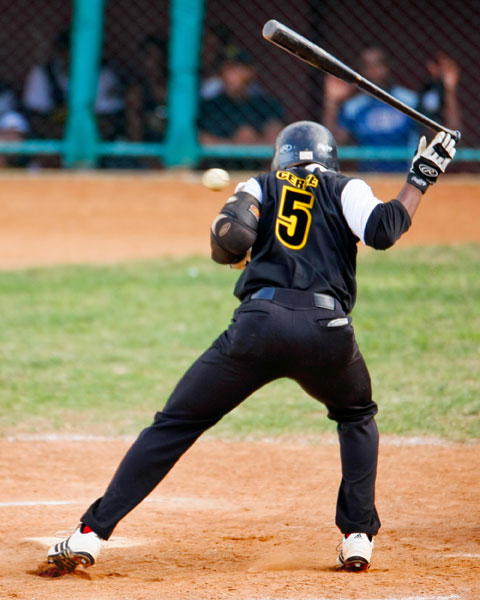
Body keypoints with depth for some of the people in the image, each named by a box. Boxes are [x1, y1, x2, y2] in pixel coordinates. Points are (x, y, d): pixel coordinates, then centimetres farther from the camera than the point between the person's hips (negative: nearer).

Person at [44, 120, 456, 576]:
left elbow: (231, 239, 2)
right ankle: (358, 537, 17)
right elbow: (382, 230, -1)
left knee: (175, 423, 8)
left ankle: (90, 534, 1)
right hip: (327, 329, 0)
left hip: (259, 321, 0)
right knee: (357, 417, 31)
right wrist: (419, 180, 11)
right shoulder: (346, 189, 19)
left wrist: (229, 248, 25)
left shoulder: (260, 187, 22)